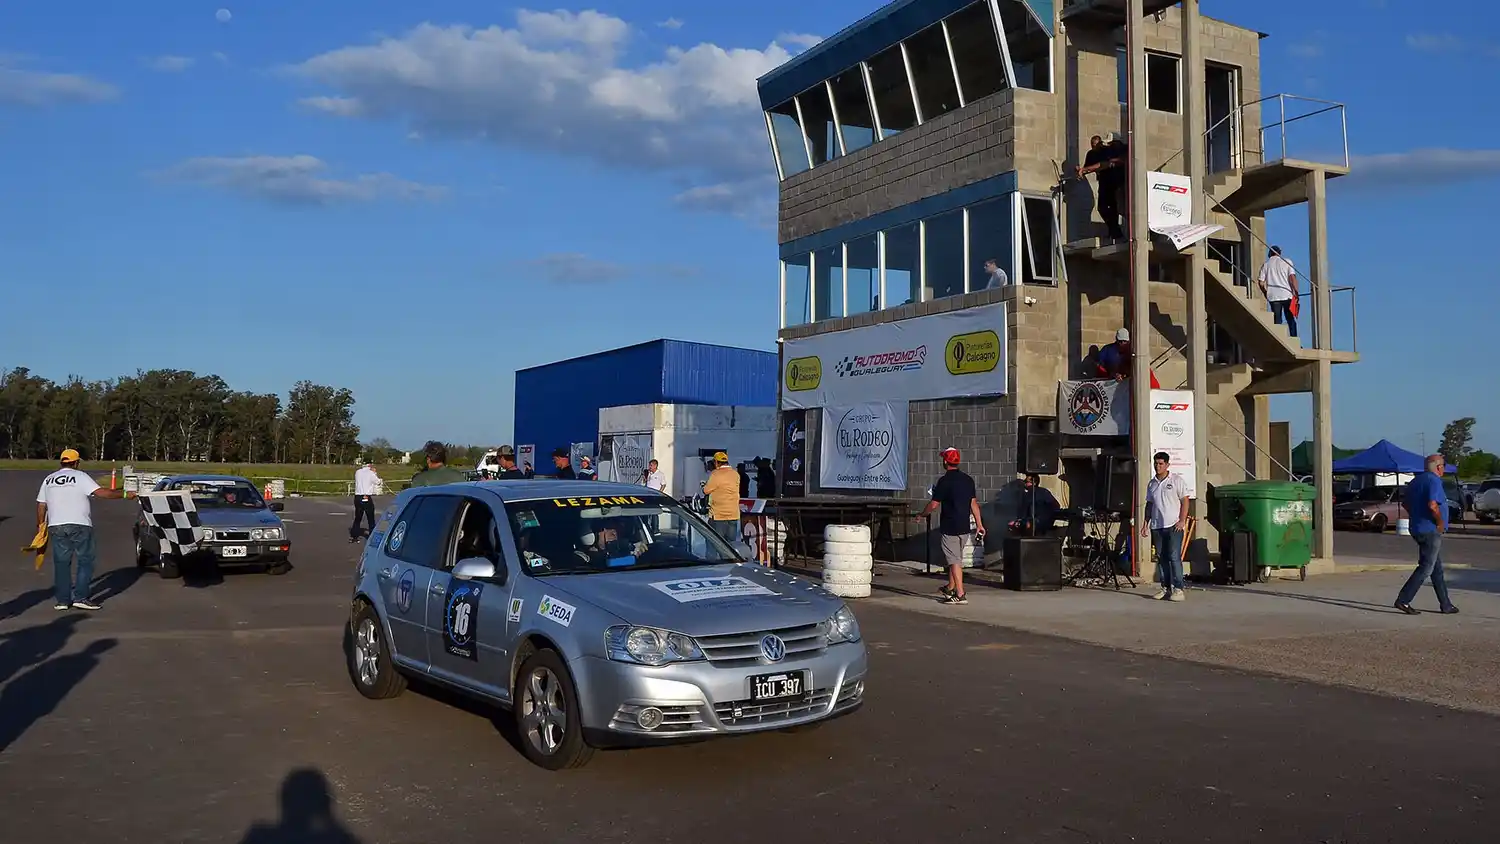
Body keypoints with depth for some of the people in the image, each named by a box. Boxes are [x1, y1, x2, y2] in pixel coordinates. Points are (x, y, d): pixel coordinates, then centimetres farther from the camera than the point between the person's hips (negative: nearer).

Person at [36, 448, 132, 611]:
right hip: (79, 525, -5)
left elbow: (41, 505, 14)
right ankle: (80, 597, -3)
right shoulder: (80, 477, -3)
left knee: (61, 563, 9)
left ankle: (62, 600, 9)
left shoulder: (48, 480, 13)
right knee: (85, 561, 3)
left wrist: (40, 524, 24)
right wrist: (124, 494, -6)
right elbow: (101, 492, -12)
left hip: (56, 526, 5)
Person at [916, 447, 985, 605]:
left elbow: (933, 504, -11)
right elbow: (974, 503, 8)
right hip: (965, 527, 7)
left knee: (954, 560, -5)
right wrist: (980, 524, 12)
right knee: (957, 558, 19)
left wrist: (921, 515, 7)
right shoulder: (968, 479, 6)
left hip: (950, 527, -7)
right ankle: (950, 588, 33)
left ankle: (960, 594, -9)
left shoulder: (944, 481, -13)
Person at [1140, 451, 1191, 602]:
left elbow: (1185, 500, -4)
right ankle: (1166, 588, 12)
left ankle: (1179, 588, -7)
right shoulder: (1152, 483, 15)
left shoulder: (1177, 480, -1)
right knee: (1161, 558, 7)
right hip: (1156, 527, 6)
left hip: (1173, 526, -6)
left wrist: (1182, 521, -13)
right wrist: (1146, 523, 13)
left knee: (1174, 557, -9)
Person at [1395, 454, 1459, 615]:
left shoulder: (1415, 481, 14)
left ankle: (1446, 605, 20)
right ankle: (1403, 600, -11)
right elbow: (1432, 505, -27)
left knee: (1437, 568, 14)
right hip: (1431, 531, -10)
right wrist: (1441, 522, -15)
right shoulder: (1434, 481, -14)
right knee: (1426, 568, -7)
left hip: (1417, 529, 10)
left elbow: (1407, 505, 20)